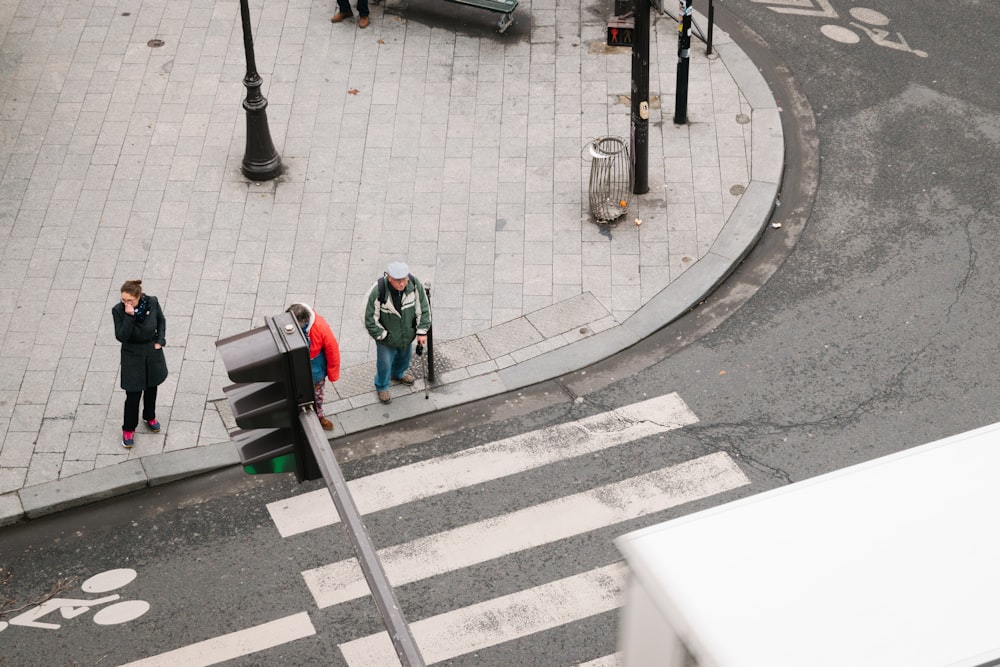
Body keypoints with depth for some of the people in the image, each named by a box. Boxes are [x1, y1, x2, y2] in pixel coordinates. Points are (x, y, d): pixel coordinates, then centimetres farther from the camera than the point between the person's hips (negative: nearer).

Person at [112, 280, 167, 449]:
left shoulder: (152, 302, -17)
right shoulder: (118, 310, -23)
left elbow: (161, 320, 2)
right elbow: (121, 337, -27)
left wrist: (160, 340, -7)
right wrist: (129, 316, -37)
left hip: (152, 351, 3)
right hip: (132, 356, -3)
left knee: (151, 387, 22)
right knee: (133, 394, 2)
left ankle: (150, 417, 48)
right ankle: (128, 429, 22)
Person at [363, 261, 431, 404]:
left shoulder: (414, 285, -26)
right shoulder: (378, 292, -36)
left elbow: (423, 308, -9)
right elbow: (370, 320, -22)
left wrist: (422, 331, -8)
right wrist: (384, 335, -14)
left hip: (407, 334, 4)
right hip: (386, 337, -4)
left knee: (405, 356, 30)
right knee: (384, 363, 14)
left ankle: (398, 373, 64)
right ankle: (381, 387, 45)